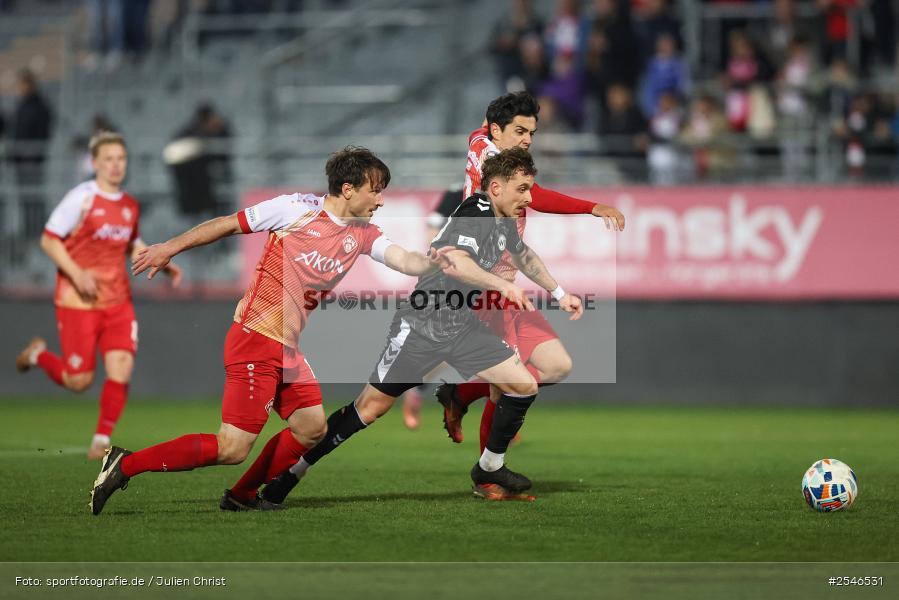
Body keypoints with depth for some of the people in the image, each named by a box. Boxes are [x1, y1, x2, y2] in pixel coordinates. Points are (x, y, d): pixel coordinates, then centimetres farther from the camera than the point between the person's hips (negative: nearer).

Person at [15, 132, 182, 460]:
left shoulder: (130, 205, 9)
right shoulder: (81, 198, -10)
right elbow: (49, 239, -9)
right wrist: (76, 273, -20)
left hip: (118, 301, 5)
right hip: (78, 301, -5)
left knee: (121, 369, -11)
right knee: (79, 381, -2)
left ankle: (101, 442, 2)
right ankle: (38, 354, 29)